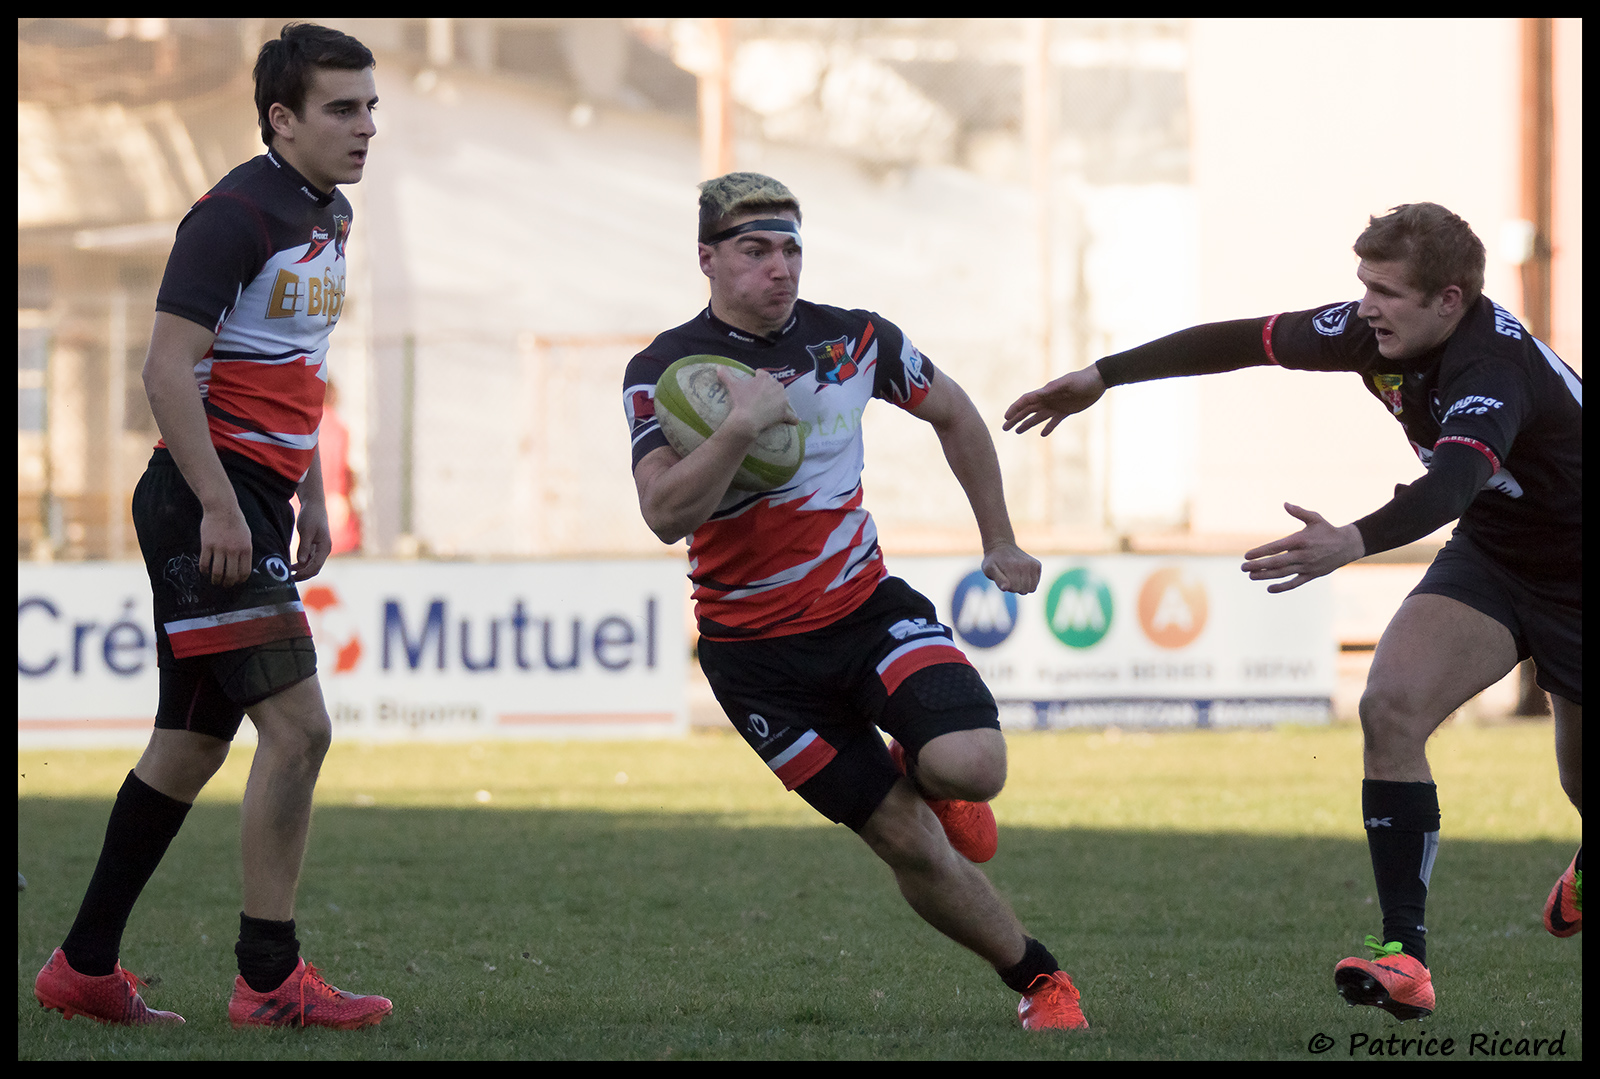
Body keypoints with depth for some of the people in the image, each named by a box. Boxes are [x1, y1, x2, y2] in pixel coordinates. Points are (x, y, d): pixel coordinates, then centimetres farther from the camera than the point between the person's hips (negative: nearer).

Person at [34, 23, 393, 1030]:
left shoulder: (330, 216, 16)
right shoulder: (235, 215, -14)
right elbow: (169, 367, -19)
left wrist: (311, 496, 24)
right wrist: (219, 507, -24)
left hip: (257, 500, 10)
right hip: (209, 501, -10)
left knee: (194, 741, 12)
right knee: (297, 724, -14)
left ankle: (84, 967, 20)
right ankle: (269, 980, -9)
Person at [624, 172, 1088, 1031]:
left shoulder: (854, 339, -2)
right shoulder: (662, 373, -12)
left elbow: (953, 415, 16)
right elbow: (666, 516, -25)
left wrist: (1000, 541, 20)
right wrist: (742, 426, -36)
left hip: (869, 607, 2)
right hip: (756, 653, -2)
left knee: (971, 767, -24)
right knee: (909, 844, -4)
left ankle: (924, 772, 13)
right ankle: (1039, 980, 15)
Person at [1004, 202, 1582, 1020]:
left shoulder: (1494, 365, -36)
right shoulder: (1375, 335, -14)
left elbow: (1454, 481, -54)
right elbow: (1245, 340, 0)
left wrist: (1353, 543, -71)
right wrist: (1104, 376, 3)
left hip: (1570, 577, -6)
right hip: (1489, 555, 6)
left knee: (1583, 779, 9)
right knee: (1391, 706, -21)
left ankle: (1590, 869, 50)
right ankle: (1404, 956, -23)